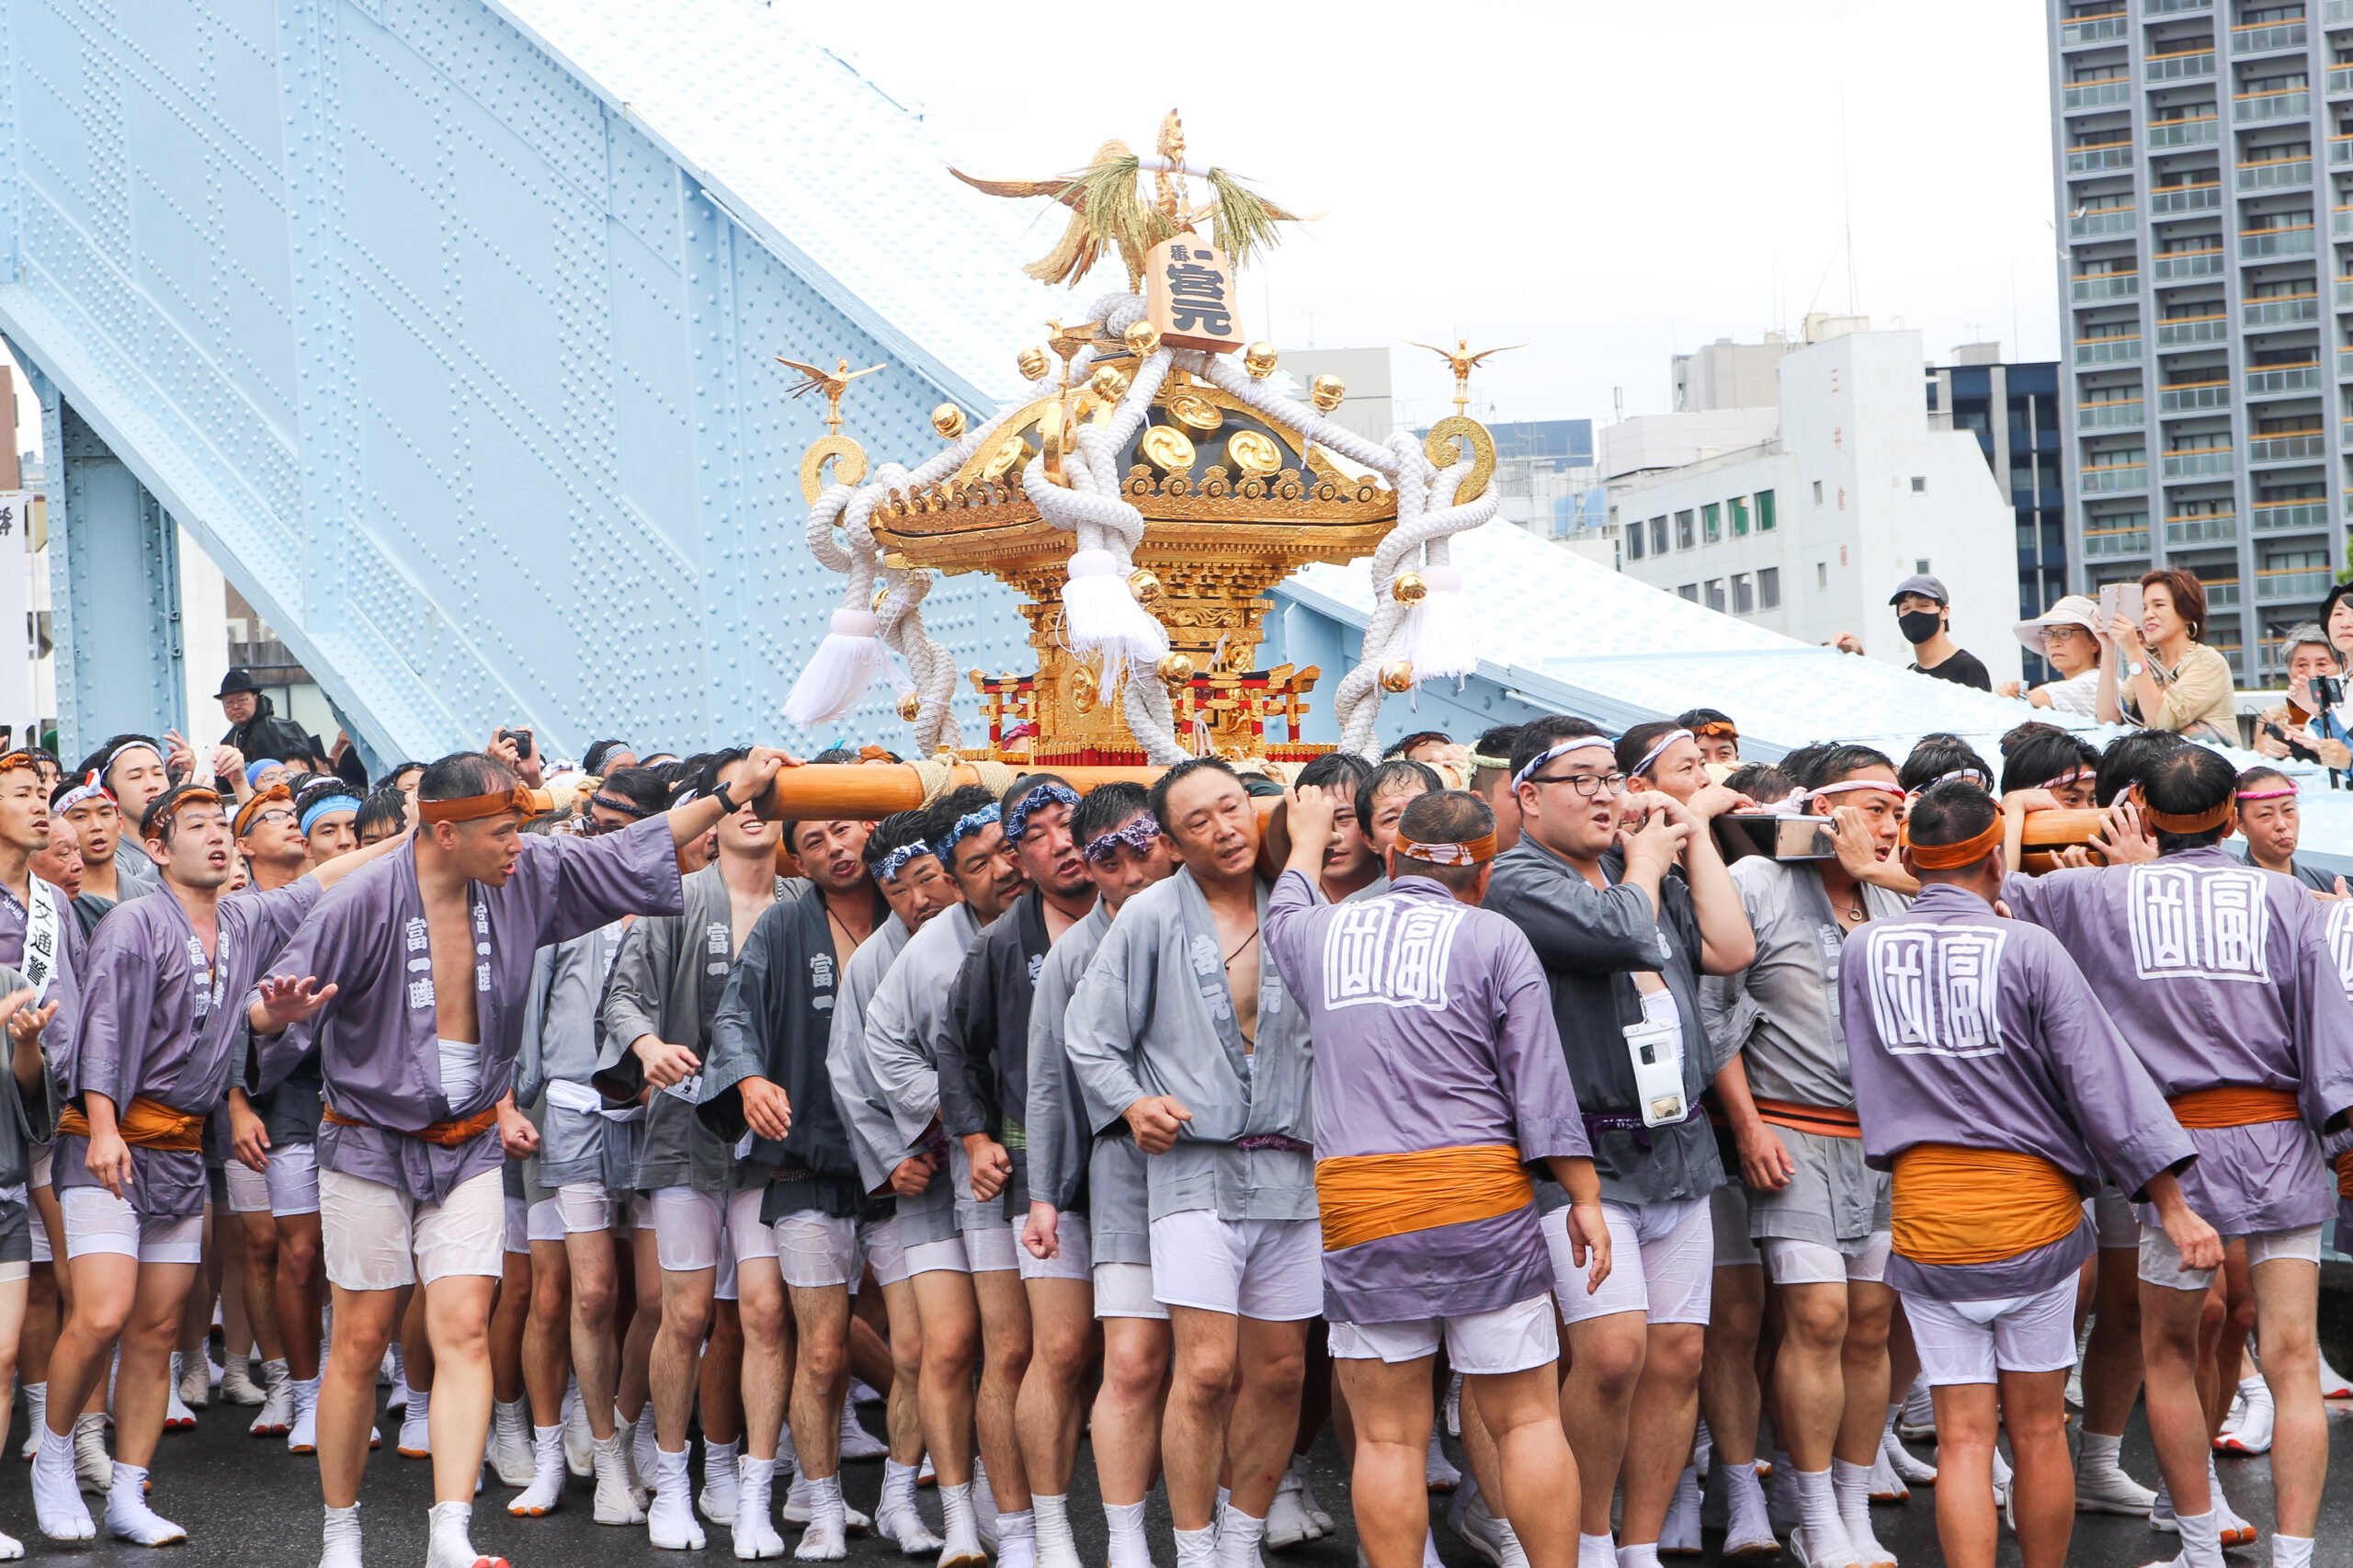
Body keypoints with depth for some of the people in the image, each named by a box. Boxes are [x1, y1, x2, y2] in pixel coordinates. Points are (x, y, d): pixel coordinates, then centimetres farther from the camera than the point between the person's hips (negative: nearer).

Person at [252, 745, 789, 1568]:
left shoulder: (526, 877, -3)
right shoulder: (364, 903, -17)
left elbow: (628, 856, 9)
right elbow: (274, 1012, -15)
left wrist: (727, 796, 8)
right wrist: (277, 1011, -39)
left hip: (469, 1146, 3)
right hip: (370, 1149, -3)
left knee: (463, 1332, -9)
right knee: (360, 1346, 3)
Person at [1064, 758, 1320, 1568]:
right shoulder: (1150, 917, 0)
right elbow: (1087, 1032, 6)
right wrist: (1133, 1102, -7)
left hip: (1292, 1168, 4)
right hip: (1196, 1168, -3)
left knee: (1278, 1372, 6)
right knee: (1206, 1370, -12)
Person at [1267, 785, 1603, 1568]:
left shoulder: (1319, 933, 10)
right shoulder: (1494, 939, 1)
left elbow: (1283, 911, 36)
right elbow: (1542, 1086, -3)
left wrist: (1305, 841, 54)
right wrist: (1584, 1198, 3)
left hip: (1357, 1209, 2)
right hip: (1482, 1204, -2)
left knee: (1388, 1438, 3)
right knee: (1527, 1420, 5)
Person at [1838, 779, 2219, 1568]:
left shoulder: (1865, 951, -1)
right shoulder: (2029, 949, -9)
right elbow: (2104, 1079, -10)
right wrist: (2173, 1205, -6)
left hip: (1926, 1222, 2)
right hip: (2033, 1215, -2)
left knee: (1963, 1441, 3)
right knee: (2038, 1434, 10)